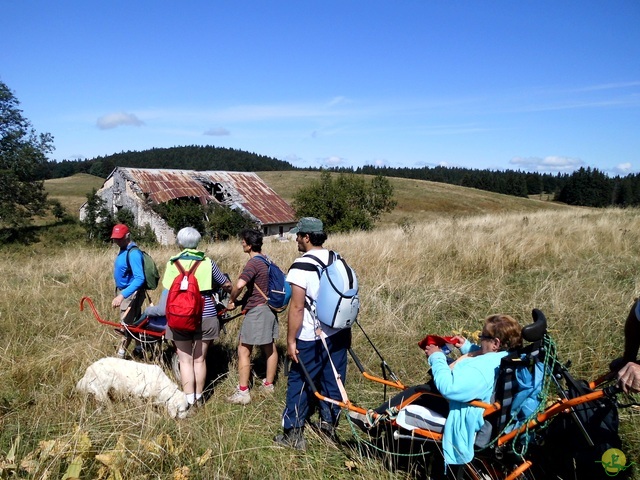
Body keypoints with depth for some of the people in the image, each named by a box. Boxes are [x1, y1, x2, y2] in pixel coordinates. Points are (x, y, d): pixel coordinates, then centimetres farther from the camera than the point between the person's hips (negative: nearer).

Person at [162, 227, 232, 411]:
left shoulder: (172, 263, 2)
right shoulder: (207, 262, 1)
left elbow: (167, 287, 7)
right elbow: (227, 285, 9)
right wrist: (232, 295, 31)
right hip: (205, 316, 0)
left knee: (185, 361, 9)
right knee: (200, 359, 13)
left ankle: (190, 401, 9)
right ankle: (199, 398, 26)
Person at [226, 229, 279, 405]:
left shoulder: (253, 263, -18)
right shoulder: (267, 260, 9)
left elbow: (239, 284, -33)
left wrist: (231, 301, -15)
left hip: (256, 310, -9)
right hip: (270, 308, 9)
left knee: (244, 350, -1)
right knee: (270, 347, 16)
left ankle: (243, 392, 2)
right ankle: (268, 384, 31)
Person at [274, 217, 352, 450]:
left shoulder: (301, 266, -16)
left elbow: (297, 307, -19)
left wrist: (291, 340, -11)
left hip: (311, 338, -6)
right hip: (339, 334, 6)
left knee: (298, 383, 7)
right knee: (333, 381, 17)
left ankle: (293, 434, 15)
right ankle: (329, 423, 30)